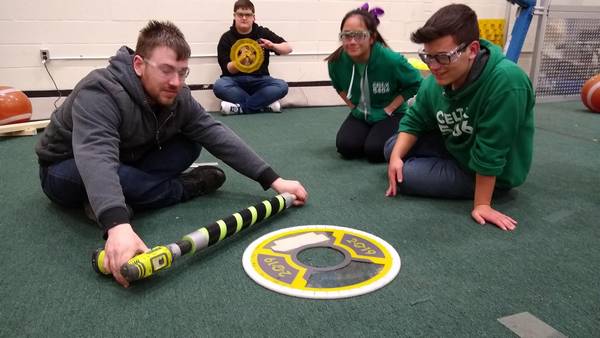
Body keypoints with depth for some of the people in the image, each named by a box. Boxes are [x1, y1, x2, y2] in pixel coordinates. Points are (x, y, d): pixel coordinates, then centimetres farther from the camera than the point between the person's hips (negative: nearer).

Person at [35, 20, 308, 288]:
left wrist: (273, 180, -22)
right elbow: (96, 158, -49)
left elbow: (217, 135, -15)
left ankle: (114, 198, -12)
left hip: (126, 164, 6)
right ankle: (184, 187, -16)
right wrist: (117, 225, -67)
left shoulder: (177, 97, -13)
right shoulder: (99, 94, -33)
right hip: (67, 171, -5)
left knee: (192, 144, -10)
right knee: (99, 173, -40)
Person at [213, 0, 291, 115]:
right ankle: (265, 105, -26)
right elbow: (228, 69, -7)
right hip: (235, 80, -1)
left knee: (282, 86, -27)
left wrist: (273, 46, -19)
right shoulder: (227, 38, 0)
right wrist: (240, 60, -27)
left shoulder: (263, 33, 4)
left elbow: (288, 48, 2)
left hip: (259, 80, 1)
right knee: (219, 86, -33)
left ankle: (240, 107, -25)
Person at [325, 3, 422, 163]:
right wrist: (352, 105, -1)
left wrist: (390, 108, -14)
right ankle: (370, 134, 14)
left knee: (374, 150, -25)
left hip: (389, 115, -3)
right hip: (359, 115, 4)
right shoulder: (336, 61, -17)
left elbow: (415, 83, -10)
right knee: (346, 147, -19)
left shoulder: (390, 59, -27)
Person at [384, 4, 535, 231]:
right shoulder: (436, 81, -16)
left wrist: (481, 204, -25)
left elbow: (490, 151, -32)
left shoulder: (506, 82, -36)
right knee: (392, 148, 5)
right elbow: (414, 121, -2)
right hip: (454, 148, 7)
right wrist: (396, 156, -17)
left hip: (492, 175, -6)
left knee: (403, 176, -15)